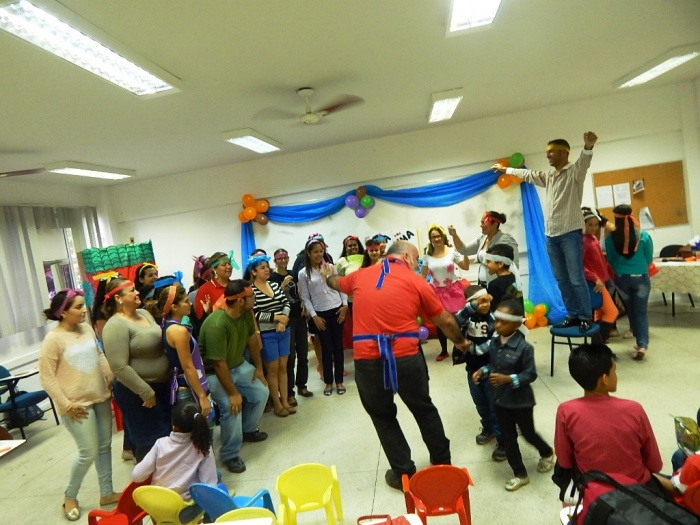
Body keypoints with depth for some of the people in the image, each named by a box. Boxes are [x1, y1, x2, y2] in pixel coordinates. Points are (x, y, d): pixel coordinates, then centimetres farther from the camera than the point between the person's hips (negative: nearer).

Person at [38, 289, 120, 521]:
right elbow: (46, 378, -14)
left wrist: (113, 380, 8)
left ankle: (107, 493, 30)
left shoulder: (87, 329, 2)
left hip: (100, 398, 6)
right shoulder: (53, 339, -17)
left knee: (105, 446, 14)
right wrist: (66, 405, -15)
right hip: (77, 405, -6)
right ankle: (70, 497, 26)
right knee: (88, 453, 0)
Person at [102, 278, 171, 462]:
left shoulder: (144, 313, 6)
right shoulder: (115, 325, -19)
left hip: (161, 384, 8)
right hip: (137, 391, -8)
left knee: (165, 434, 19)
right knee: (150, 440, 7)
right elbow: (120, 367, -24)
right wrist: (145, 392, -21)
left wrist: (170, 377, 12)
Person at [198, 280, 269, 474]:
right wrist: (233, 393, -26)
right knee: (232, 408, -22)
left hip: (238, 365, 8)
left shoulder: (247, 314, -12)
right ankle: (229, 455, 0)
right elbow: (219, 364, -32)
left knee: (261, 392, 4)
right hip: (214, 373, -8)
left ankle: (247, 430, 30)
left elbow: (253, 340, 3)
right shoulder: (216, 325, -36)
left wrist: (258, 368, 7)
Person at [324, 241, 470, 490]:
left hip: (367, 360, 1)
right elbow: (445, 321, 10)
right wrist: (460, 341, 30)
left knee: (383, 416, 20)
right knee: (424, 409, 22)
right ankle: (443, 464, 38)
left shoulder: (360, 276, 10)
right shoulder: (416, 282, 3)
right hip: (406, 357, -1)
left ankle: (404, 473, 26)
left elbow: (338, 283, 33)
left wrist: (328, 276, 57)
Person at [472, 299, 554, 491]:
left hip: (521, 401, -5)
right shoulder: (494, 343, -4)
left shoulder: (524, 347, -23)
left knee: (528, 434, 18)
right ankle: (520, 474, 30)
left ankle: (547, 453, 50)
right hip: (501, 399, 5)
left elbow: (530, 374, -19)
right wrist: (483, 371, -9)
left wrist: (508, 379, -30)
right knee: (508, 438, 13)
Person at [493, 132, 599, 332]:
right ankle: (572, 315, 17)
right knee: (562, 280, 9)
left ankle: (586, 317, 3)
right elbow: (527, 174, 32)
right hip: (551, 235, 7)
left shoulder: (574, 171, -3)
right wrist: (505, 169, 39)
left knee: (576, 279, -7)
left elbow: (584, 161, -25)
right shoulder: (548, 176, 18)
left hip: (570, 233, -7)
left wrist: (588, 147, -47)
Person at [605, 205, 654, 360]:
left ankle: (640, 342, 26)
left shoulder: (610, 238, -10)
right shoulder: (644, 236, -10)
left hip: (621, 278, 1)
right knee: (641, 311, 7)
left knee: (630, 310, 17)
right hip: (640, 278, -1)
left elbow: (610, 260, 2)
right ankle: (642, 344, -3)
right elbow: (649, 259, 2)